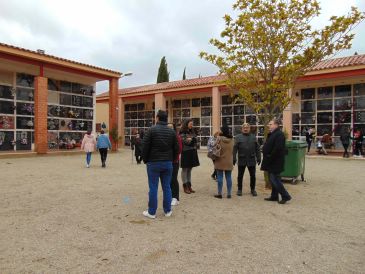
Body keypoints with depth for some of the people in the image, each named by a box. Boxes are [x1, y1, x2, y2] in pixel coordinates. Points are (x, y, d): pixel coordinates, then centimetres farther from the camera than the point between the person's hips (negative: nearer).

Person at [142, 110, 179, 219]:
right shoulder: (172, 131, 5)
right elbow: (176, 149, 7)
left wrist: (145, 160, 4)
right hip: (168, 163, 4)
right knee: (167, 187, 10)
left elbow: (145, 147, -9)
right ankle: (168, 211, 18)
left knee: (153, 187, 2)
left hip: (153, 163, -4)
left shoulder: (152, 130, -8)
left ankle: (151, 212, 10)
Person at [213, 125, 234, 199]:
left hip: (220, 161, -3)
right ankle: (229, 194, 14)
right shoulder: (232, 139, 1)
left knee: (220, 177, 3)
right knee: (228, 177, 9)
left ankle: (219, 193, 8)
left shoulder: (219, 138, -12)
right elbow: (232, 150, 10)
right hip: (229, 161, 4)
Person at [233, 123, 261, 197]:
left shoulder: (253, 137, 9)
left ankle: (253, 189, 23)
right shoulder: (238, 137, 1)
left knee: (253, 176, 8)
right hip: (242, 160, -1)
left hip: (252, 160, 2)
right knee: (240, 176, 7)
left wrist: (258, 158, 5)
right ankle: (239, 189, 20)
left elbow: (257, 148, 9)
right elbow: (235, 148, -4)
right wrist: (234, 158, -9)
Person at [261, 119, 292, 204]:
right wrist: (266, 156, 11)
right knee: (273, 179, 14)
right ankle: (274, 196, 23)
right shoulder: (272, 134, 16)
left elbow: (277, 149, -25)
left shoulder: (279, 134, -16)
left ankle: (285, 196, 1)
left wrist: (270, 157, -20)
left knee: (274, 179, -8)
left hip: (275, 162, -10)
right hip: (271, 162, 10)